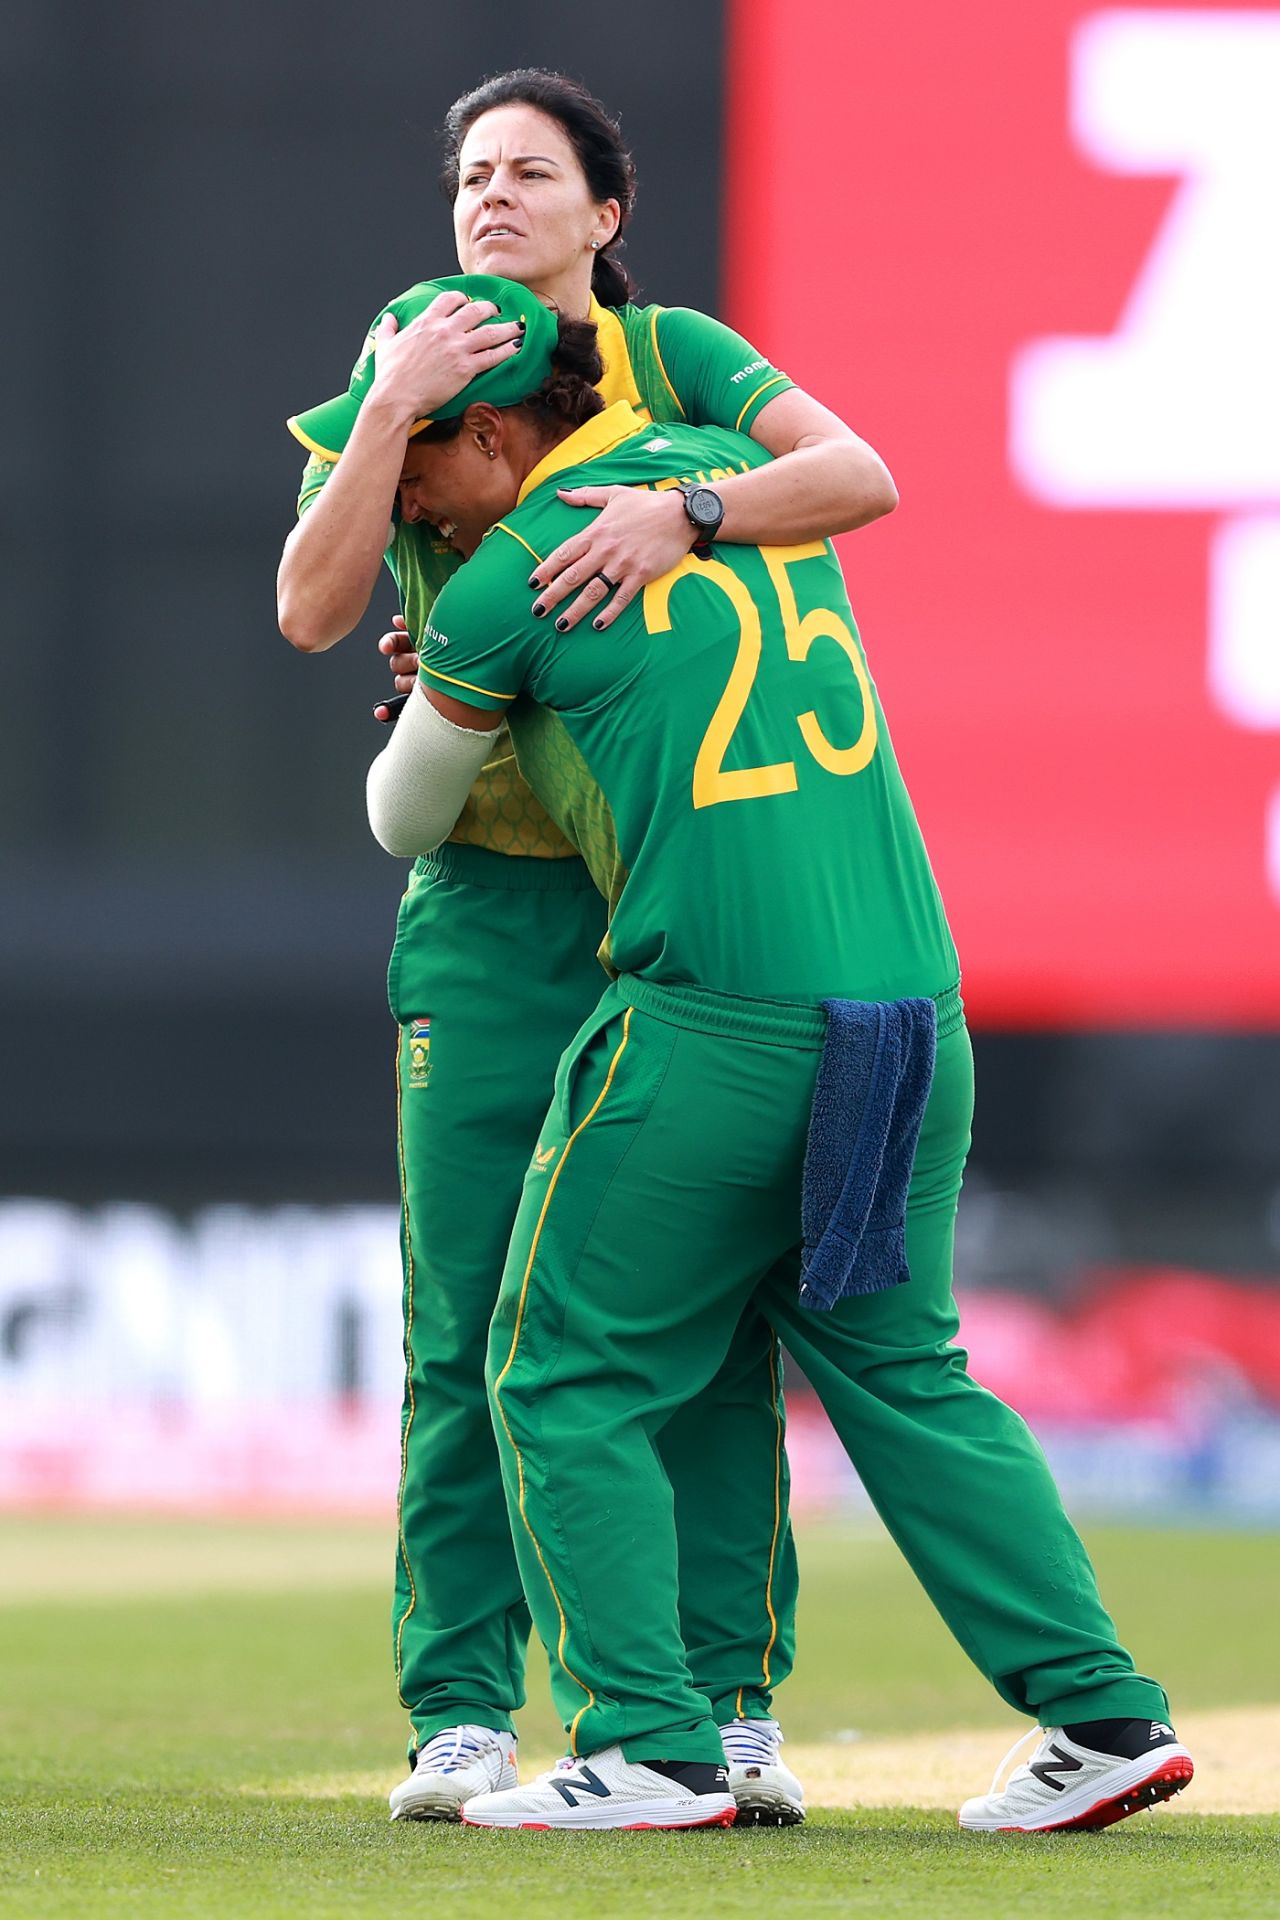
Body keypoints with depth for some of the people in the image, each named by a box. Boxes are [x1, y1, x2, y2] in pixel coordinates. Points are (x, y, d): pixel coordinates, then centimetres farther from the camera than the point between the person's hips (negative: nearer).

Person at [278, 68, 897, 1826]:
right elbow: (311, 610, -7)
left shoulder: (677, 358, 2)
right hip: (492, 906, 1)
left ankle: (728, 1711, 1)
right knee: (470, 1327, -3)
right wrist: (392, 411, -18)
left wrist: (676, 510, -30)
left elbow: (861, 476, -14)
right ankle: (462, 1718, 1)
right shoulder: (405, 379, 5)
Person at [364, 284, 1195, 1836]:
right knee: (901, 1370, 17)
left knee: (568, 1376, 6)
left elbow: (405, 822, 12)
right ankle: (1101, 1712, 10)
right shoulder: (743, 475, 13)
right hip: (915, 995, 7)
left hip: (715, 1027, -7)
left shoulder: (502, 590, -3)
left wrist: (426, 720, 38)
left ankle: (649, 1748, -1)